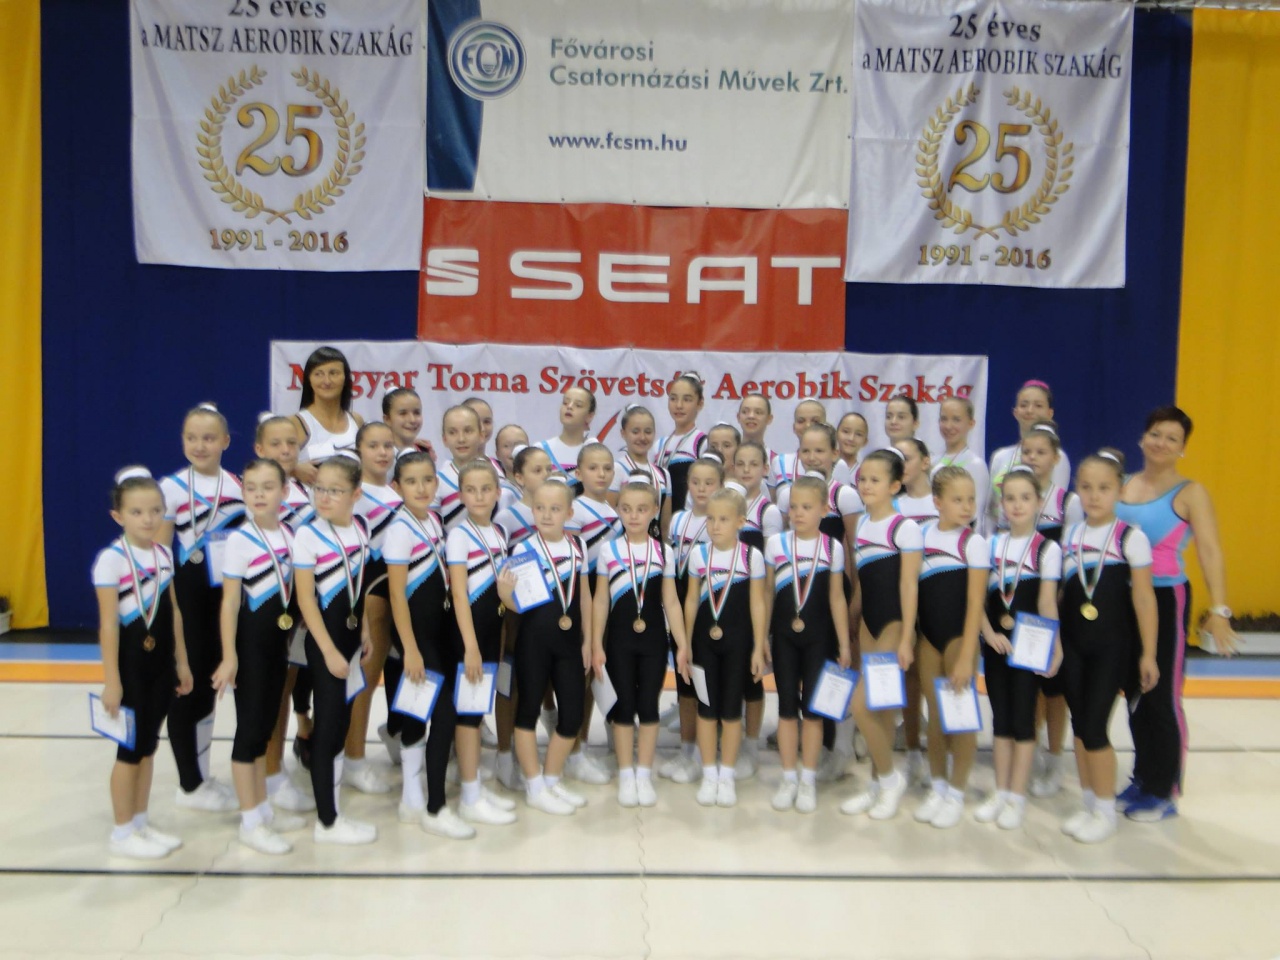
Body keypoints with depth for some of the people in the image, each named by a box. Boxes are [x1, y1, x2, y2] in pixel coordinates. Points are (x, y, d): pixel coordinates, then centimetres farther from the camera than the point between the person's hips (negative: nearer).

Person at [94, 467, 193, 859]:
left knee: (149, 743, 15)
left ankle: (141, 823, 27)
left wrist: (181, 661, 14)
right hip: (130, 664, -6)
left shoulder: (164, 555, 6)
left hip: (160, 663, 6)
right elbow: (108, 624, -15)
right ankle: (121, 833, 17)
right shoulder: (111, 559, -14)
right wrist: (111, 680, -15)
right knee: (131, 747, 3)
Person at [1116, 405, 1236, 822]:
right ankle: (1143, 779, 30)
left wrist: (1218, 610, -26)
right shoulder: (1124, 485, 7)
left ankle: (1164, 793, 14)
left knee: (1163, 696, 0)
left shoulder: (1190, 493, -8)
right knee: (1135, 691, 15)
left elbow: (1209, 551, -17)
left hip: (1165, 599, -5)